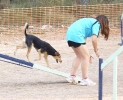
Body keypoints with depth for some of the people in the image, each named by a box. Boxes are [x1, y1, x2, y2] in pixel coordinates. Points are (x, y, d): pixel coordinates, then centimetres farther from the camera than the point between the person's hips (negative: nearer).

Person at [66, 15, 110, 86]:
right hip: (76, 35, -9)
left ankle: (72, 76, 20)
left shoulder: (90, 22, 27)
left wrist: (87, 53, 26)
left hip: (69, 34, 9)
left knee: (80, 56, 21)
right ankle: (85, 79, -3)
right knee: (86, 57, -2)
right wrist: (96, 51, 5)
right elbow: (94, 39, -11)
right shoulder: (97, 24, 1)